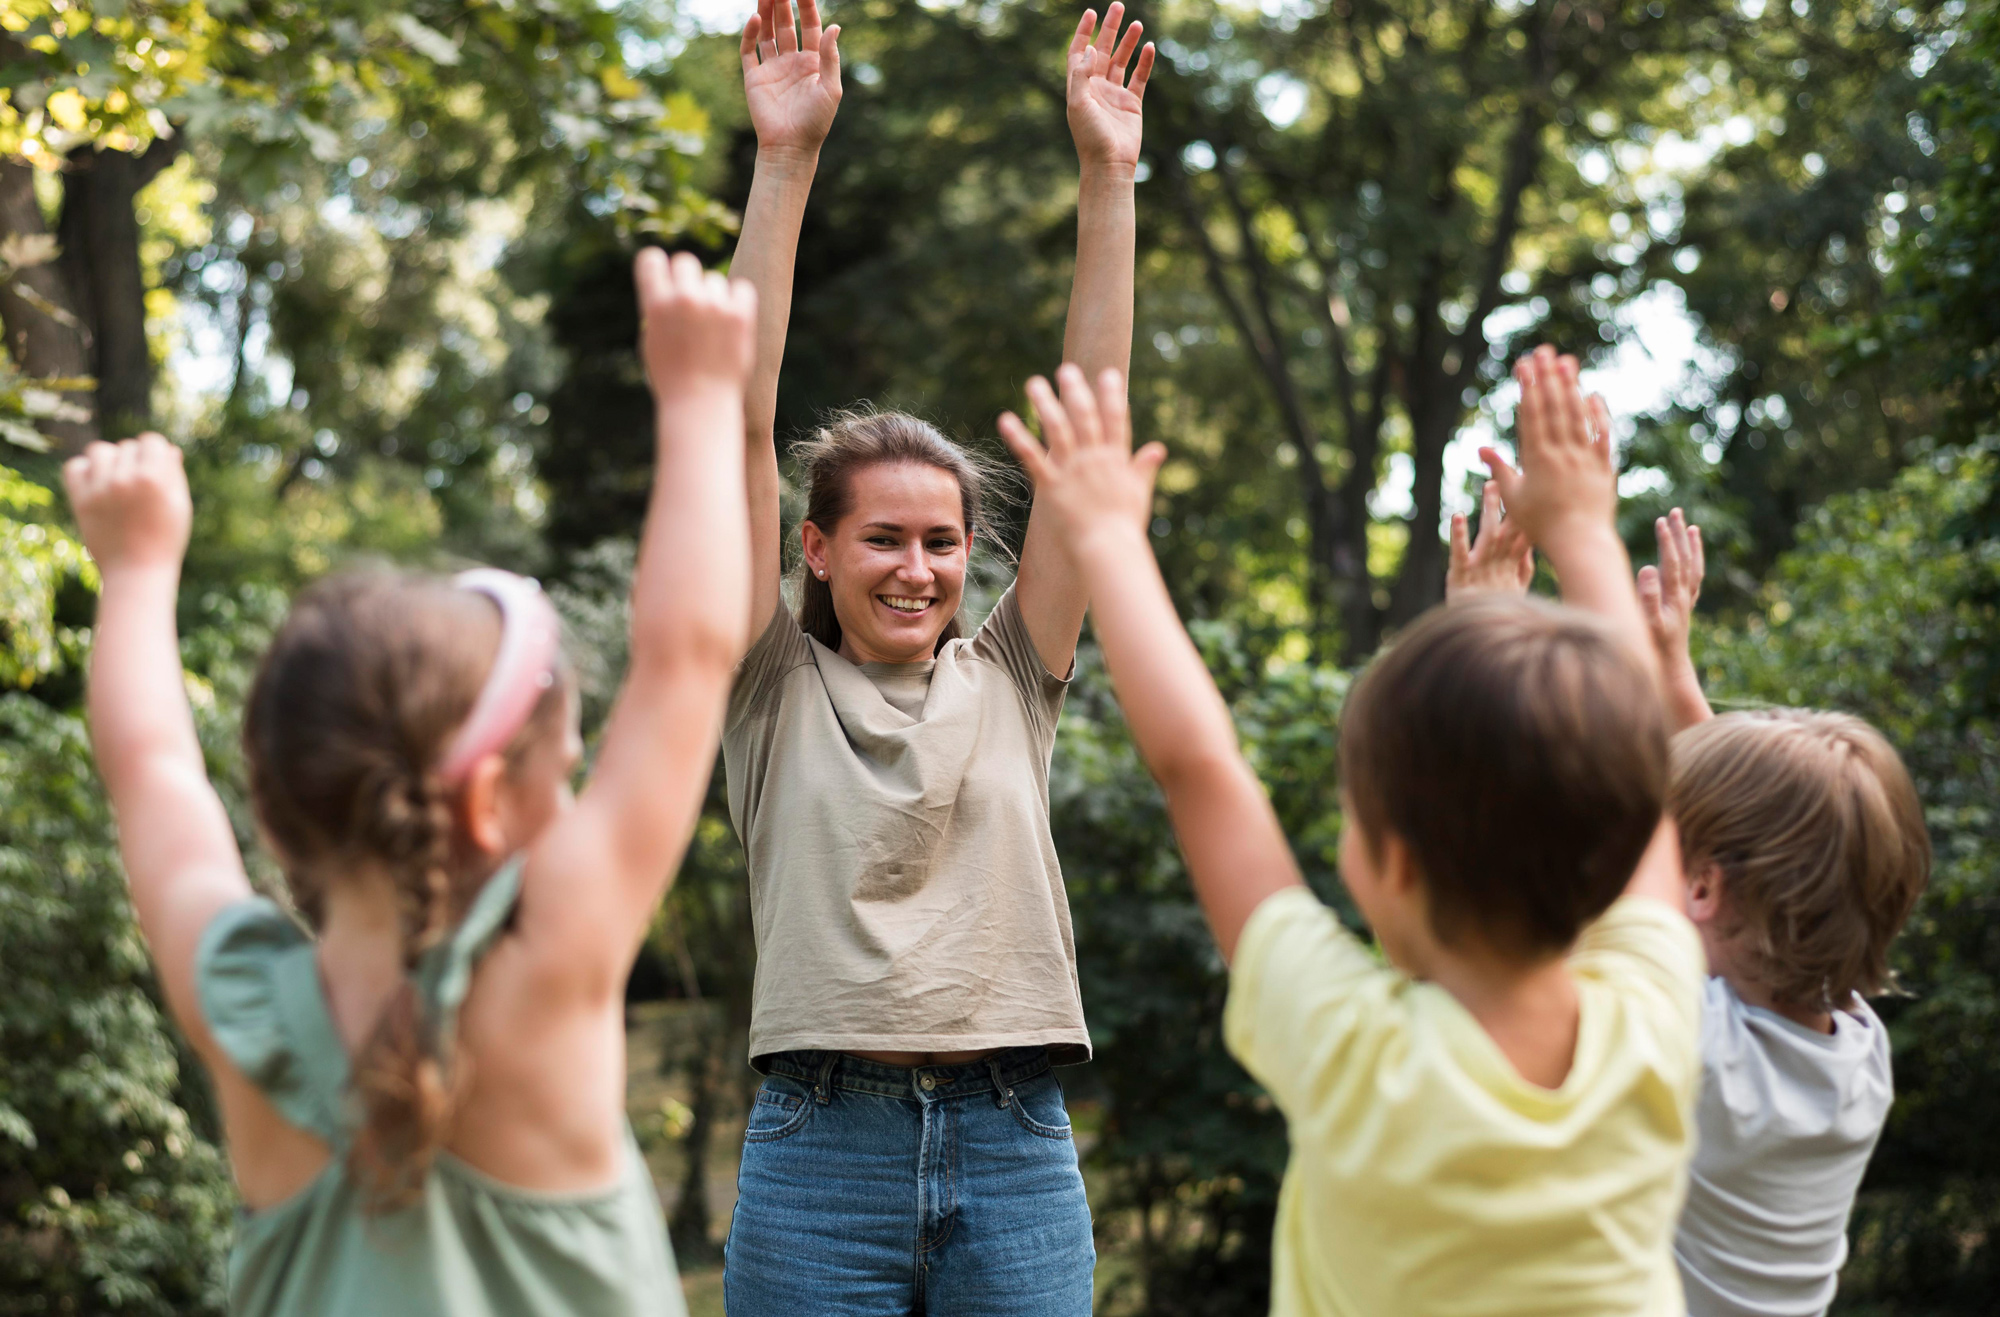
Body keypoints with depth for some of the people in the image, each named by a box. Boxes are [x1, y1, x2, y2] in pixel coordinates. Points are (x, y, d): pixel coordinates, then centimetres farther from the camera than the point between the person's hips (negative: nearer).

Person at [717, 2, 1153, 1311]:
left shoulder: (1010, 682, 9)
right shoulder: (779, 690, 4)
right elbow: (744, 422, -3)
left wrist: (1109, 177, 2)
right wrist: (784, 162, -7)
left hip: (1015, 1152, 2)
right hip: (821, 1149, -2)